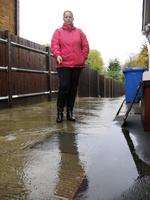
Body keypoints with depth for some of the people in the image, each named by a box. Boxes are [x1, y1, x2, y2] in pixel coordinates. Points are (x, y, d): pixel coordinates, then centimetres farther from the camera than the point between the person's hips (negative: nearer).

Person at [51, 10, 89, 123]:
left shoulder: (79, 32, 15)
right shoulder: (58, 32, 10)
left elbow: (85, 46, 14)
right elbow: (54, 45, -2)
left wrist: (83, 58, 5)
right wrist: (57, 55, -19)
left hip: (77, 65, 3)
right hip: (63, 64, -3)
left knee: (73, 88, 5)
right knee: (64, 87, -11)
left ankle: (70, 112, 14)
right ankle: (60, 111, 1)